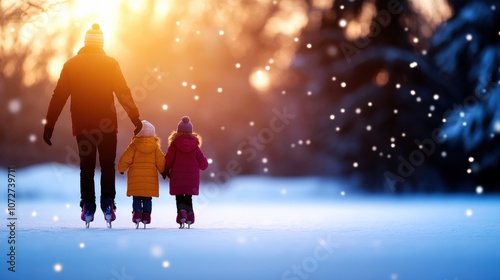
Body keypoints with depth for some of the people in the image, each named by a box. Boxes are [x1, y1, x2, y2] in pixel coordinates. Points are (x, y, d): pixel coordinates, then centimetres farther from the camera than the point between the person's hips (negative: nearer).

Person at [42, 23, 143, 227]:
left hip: (82, 125, 1)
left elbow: (59, 96, 2)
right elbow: (123, 92, -7)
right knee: (107, 165, 6)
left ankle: (88, 207, 2)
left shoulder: (71, 64, 4)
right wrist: (135, 117, -4)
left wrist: (49, 125, 5)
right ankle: (107, 205, -8)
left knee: (86, 166, 9)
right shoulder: (110, 64, -1)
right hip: (107, 124, -1)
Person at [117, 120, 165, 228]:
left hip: (135, 178, -1)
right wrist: (163, 171, 20)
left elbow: (125, 159, -4)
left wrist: (121, 169, 14)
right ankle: (146, 215, 1)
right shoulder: (155, 146, 1)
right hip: (150, 178, 1)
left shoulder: (134, 145, -5)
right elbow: (161, 162, 2)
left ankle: (137, 212, -7)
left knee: (136, 198, 7)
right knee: (147, 199, 8)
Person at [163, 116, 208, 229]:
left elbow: (168, 158, -6)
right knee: (188, 197, 12)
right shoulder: (194, 144, 0)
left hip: (177, 175, -2)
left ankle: (181, 211, -21)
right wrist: (204, 165, 25)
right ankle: (190, 215, 3)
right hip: (192, 175, 2)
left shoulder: (174, 143, -5)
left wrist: (165, 170, 10)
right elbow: (201, 160, 1)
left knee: (179, 197, 3)